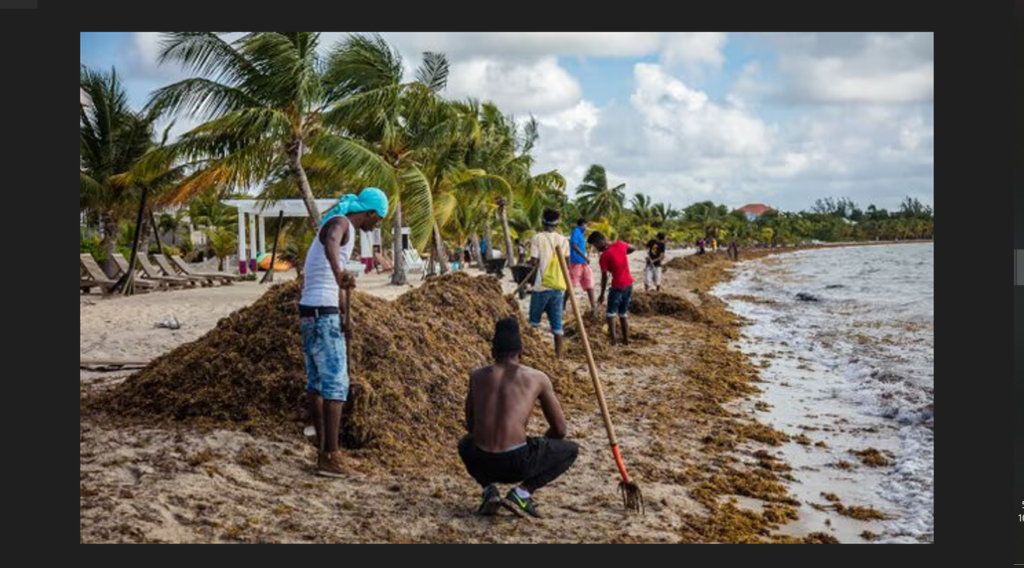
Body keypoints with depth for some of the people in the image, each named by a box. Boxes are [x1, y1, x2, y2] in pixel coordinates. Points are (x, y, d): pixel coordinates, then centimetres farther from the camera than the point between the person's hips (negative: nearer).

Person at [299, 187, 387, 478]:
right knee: (336, 383, -8)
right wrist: (339, 275, -48)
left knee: (317, 382, 14)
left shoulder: (341, 226, 20)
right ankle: (329, 456, -6)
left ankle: (323, 448, 23)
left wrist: (342, 316, 24)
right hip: (323, 314, -10)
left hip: (311, 312, 10)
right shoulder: (340, 223, -11)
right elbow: (330, 243, -38)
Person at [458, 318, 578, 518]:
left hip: (481, 463, 3)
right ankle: (522, 492, 3)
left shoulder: (477, 376, 13)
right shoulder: (537, 378, 6)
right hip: (517, 464, -3)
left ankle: (488, 488, 12)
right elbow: (559, 429, 13)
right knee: (570, 450, 21)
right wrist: (537, 449, 32)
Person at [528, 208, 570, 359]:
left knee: (534, 320, 9)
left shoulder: (537, 238, -7)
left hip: (542, 285, -3)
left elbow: (534, 262, -11)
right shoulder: (563, 240, 5)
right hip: (558, 286, 3)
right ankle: (558, 354, 8)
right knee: (556, 321, 7)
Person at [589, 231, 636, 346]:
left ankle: (613, 337, -14)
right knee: (623, 314, 17)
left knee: (610, 313, 2)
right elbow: (633, 249, 21)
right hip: (629, 284, 7)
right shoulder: (620, 244, 0)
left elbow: (604, 277, -12)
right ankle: (626, 339, 18)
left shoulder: (604, 256, -15)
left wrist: (602, 294, -3)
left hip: (617, 287, -7)